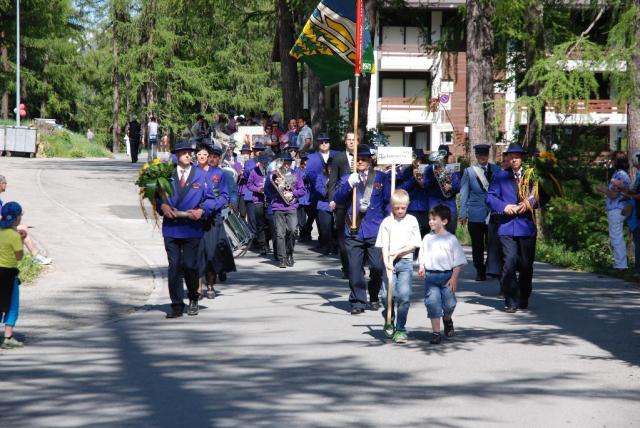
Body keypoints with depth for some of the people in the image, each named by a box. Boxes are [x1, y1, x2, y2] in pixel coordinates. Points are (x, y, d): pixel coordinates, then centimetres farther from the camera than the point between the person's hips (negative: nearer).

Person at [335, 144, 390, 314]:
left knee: (377, 267, -3)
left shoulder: (381, 178, 8)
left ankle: (374, 298, 19)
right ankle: (357, 302, 8)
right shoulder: (348, 179, 11)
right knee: (355, 268, -1)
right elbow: (338, 199, -2)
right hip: (353, 230, 1)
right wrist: (349, 184, -16)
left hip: (375, 230, -1)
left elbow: (388, 201, 9)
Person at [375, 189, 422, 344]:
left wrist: (398, 252, -8)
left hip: (405, 261, 0)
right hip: (389, 262, 0)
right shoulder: (387, 222, 5)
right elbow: (384, 245, -1)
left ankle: (400, 329, -3)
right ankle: (388, 315, 24)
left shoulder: (411, 221, 7)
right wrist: (386, 261, -15)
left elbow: (414, 244, 4)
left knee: (404, 294, -11)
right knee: (388, 294, -8)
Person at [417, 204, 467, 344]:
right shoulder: (427, 238, 9)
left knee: (449, 303, 1)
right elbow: (422, 256, 13)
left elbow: (458, 262, 0)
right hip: (430, 275, 2)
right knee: (433, 303, -4)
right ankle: (436, 332, 2)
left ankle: (447, 320, 35)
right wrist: (421, 268, -7)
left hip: (447, 275, -2)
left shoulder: (451, 239, 0)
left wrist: (454, 278, -7)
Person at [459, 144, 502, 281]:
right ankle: (480, 272, 12)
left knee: (493, 243, -9)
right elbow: (464, 193, 7)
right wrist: (463, 213, 2)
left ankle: (493, 269, -1)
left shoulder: (496, 170, 8)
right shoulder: (469, 171, 6)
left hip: (493, 212, 0)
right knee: (477, 245, 4)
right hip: (476, 214, 0)